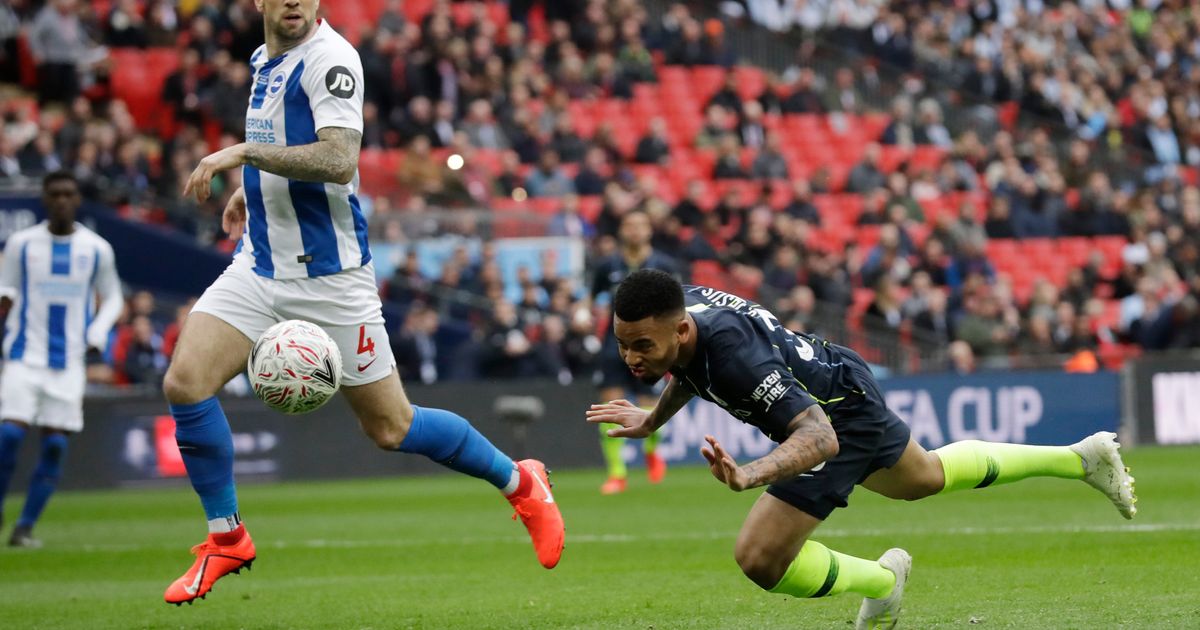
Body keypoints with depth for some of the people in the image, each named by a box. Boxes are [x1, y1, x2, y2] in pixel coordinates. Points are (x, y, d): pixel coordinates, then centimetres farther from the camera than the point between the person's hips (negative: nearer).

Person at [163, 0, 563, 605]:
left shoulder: (330, 57, -15)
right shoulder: (266, 59, 10)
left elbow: (338, 162, -29)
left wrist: (245, 152, -30)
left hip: (329, 275, -7)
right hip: (260, 267, 7)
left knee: (390, 428, 2)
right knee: (184, 381, -13)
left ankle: (519, 482, 26)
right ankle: (226, 538, 3)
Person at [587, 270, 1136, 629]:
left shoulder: (732, 352, -42)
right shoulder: (675, 307, -17)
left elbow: (819, 436, -48)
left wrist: (748, 475, -62)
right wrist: (652, 420, 7)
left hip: (842, 417, -9)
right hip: (837, 384, 9)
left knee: (760, 558, -15)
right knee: (924, 477, 33)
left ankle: (881, 582, 14)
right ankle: (1081, 457, 48)